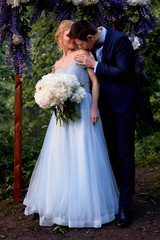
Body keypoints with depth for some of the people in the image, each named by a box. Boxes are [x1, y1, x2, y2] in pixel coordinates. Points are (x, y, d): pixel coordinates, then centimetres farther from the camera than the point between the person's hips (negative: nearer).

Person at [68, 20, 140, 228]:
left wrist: (95, 65, -18)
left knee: (124, 154, -4)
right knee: (110, 153, 13)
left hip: (123, 102, -7)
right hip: (105, 103, 7)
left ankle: (125, 206, 3)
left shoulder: (120, 39, -16)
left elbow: (123, 72, -21)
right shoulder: (92, 45, 5)